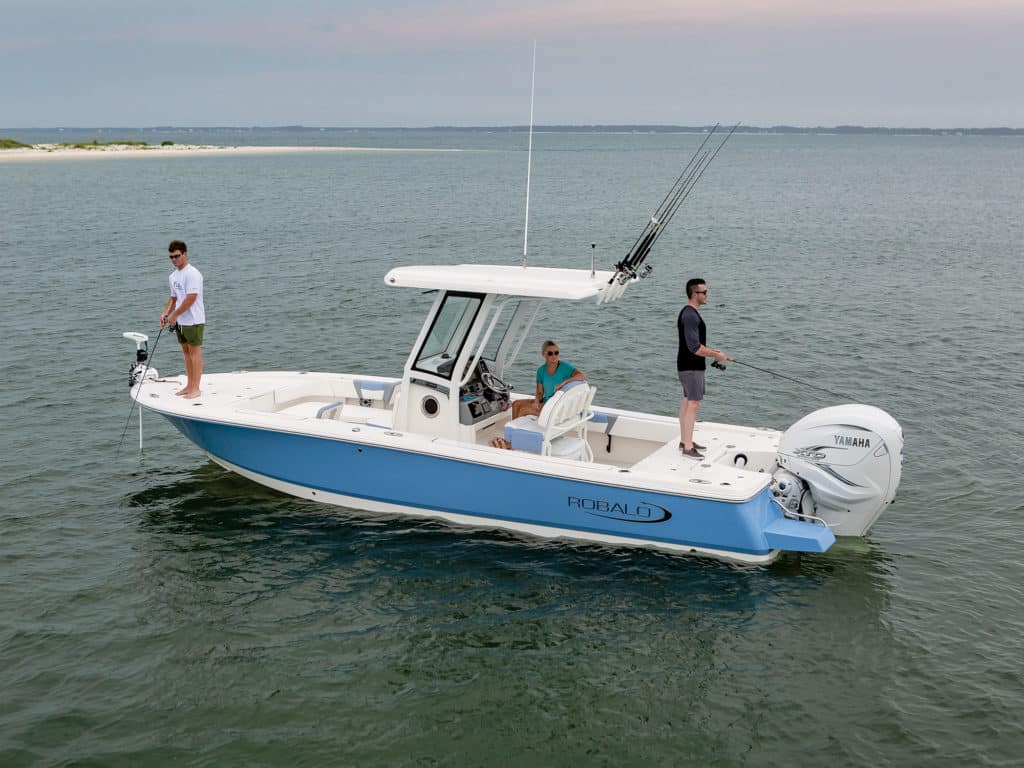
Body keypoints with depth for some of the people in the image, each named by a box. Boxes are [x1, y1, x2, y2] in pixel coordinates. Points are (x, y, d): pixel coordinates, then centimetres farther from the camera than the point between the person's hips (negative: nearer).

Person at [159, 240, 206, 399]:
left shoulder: (192, 274, -16)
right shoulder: (173, 276, 12)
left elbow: (191, 298, -21)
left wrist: (174, 315, -17)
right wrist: (165, 313, 3)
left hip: (193, 320, -9)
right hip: (180, 321, 9)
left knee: (195, 352, -3)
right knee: (186, 352, 14)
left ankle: (195, 389, 1)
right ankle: (189, 386, 22)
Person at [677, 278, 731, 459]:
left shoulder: (689, 313, 13)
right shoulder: (690, 315, -21)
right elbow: (695, 347, -25)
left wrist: (711, 350, 15)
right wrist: (716, 355, -14)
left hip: (689, 365, 11)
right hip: (691, 367, -11)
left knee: (687, 402, 14)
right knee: (693, 403, -10)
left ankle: (684, 441, 22)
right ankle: (688, 447, -10)